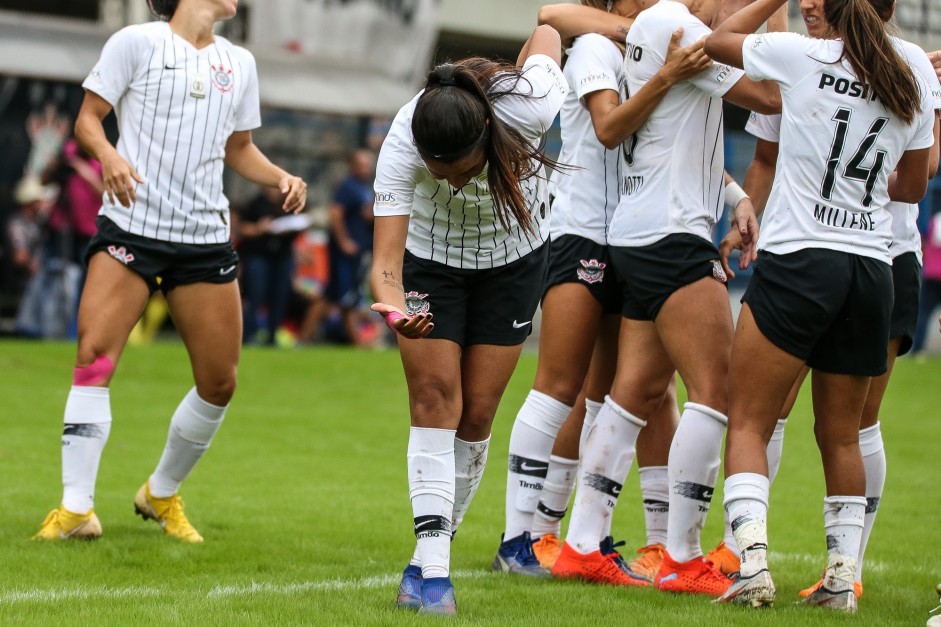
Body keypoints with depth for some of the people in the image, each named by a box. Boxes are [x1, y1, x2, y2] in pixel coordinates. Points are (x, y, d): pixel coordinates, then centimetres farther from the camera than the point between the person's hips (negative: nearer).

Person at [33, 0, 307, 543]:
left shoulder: (239, 64, 15)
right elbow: (88, 117, -1)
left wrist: (281, 178, 6)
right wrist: (108, 154, -22)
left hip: (206, 238, 5)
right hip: (131, 227, -5)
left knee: (220, 381, 2)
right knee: (95, 356, -18)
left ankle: (162, 494, 23)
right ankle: (77, 507, -16)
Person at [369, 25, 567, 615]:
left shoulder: (530, 108, -36)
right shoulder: (403, 146, -37)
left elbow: (546, 31, -14)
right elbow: (387, 256, -41)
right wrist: (394, 304, -62)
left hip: (513, 261, 1)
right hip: (430, 262, -1)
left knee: (476, 414, 0)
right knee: (435, 398, -14)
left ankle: (435, 552, 15)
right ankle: (431, 566, -17)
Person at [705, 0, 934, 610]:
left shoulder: (804, 56, -6)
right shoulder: (913, 87, 6)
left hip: (798, 261, -4)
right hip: (873, 269, 5)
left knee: (748, 424, -1)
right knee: (841, 434, 15)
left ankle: (753, 561, -17)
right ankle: (843, 577, 12)